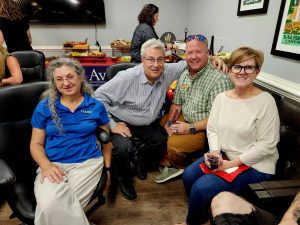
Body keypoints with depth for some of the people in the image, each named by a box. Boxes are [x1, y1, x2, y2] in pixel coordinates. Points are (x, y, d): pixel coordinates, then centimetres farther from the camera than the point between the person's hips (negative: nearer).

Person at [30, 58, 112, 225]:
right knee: (49, 205, -28)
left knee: (59, 205, -24)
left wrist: (107, 168, 11)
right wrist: (46, 165, -12)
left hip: (88, 162, -1)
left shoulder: (96, 106, 4)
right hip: (53, 164, 2)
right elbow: (36, 144, 7)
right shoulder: (44, 107, 5)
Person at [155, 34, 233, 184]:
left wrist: (191, 128, -24)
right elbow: (177, 104, 10)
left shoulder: (219, 79, -23)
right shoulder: (184, 74, 3)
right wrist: (169, 122, -5)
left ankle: (181, 168, 13)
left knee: (174, 143, -24)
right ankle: (169, 165, 18)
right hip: (185, 119, 8)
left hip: (205, 128, -8)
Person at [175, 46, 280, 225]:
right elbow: (212, 129, 5)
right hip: (224, 156, 6)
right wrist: (215, 152, -13)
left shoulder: (265, 101, -18)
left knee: (201, 187, -17)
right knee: (188, 176, -6)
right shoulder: (221, 97, 0)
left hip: (255, 165, -5)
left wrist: (232, 163, -18)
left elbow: (267, 144, -18)